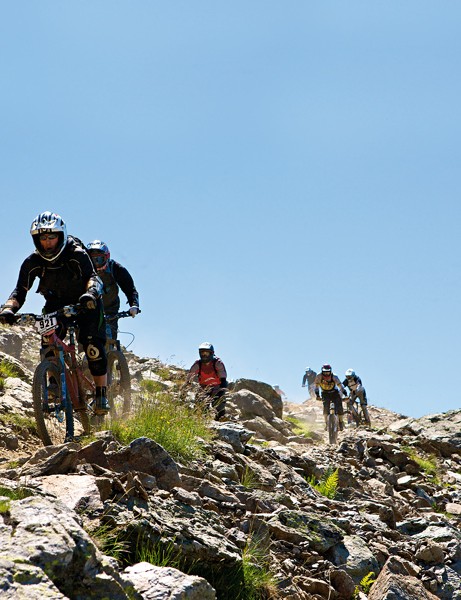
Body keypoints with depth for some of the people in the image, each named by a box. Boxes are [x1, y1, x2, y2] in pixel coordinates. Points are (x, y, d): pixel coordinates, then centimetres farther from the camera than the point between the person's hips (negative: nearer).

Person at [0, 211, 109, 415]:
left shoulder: (77, 254, -25)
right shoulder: (33, 262, -17)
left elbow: (92, 277, -36)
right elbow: (20, 290, -19)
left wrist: (91, 292, -60)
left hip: (84, 305, -3)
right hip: (56, 305, 3)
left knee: (93, 347, -19)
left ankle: (101, 395, -9)